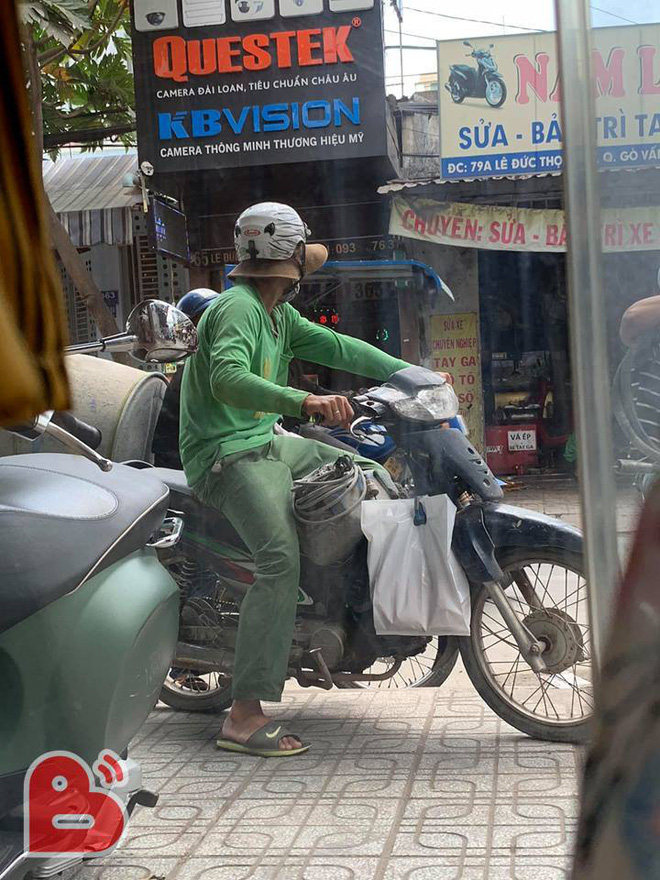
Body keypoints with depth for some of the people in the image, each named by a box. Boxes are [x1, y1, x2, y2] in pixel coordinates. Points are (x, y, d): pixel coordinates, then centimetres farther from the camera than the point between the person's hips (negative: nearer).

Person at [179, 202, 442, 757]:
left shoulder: (279, 313, 16)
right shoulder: (238, 307, -16)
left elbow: (336, 347, 17)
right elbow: (228, 378, -33)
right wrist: (304, 401, -46)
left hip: (266, 441, 11)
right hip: (228, 455, -11)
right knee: (281, 560, -28)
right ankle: (245, 716, -28)